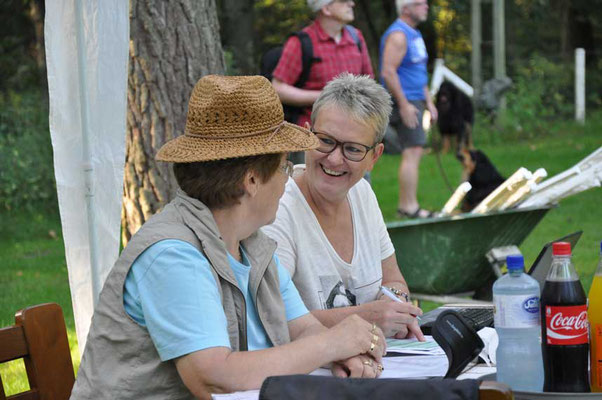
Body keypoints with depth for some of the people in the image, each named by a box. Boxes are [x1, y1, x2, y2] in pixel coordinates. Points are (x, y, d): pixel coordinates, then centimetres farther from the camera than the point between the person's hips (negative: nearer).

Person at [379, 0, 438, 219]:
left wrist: (429, 102, 21)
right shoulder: (398, 35, -14)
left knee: (412, 153, 10)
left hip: (414, 101, 10)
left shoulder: (414, 34, 18)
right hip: (405, 102, -10)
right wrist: (404, 105, -22)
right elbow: (388, 72, -21)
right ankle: (409, 205, -12)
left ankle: (404, 205, 15)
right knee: (412, 152, -13)